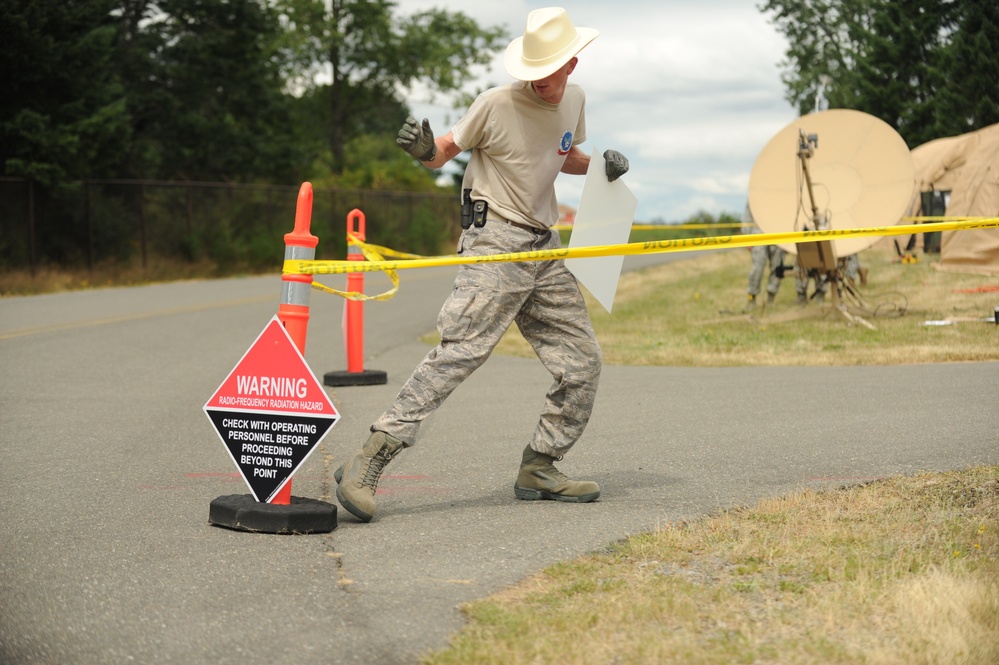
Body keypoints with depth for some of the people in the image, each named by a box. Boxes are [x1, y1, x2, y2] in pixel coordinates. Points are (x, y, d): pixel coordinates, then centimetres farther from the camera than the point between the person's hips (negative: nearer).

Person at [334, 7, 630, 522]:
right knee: (459, 353, -19)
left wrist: (601, 166, 7)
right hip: (494, 243, -7)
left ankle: (538, 470, 18)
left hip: (545, 250, 7)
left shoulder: (574, 99, 11)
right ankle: (367, 465, -21)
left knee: (582, 363, 6)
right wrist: (424, 149, -25)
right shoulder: (497, 104, -9)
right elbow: (444, 152, -2)